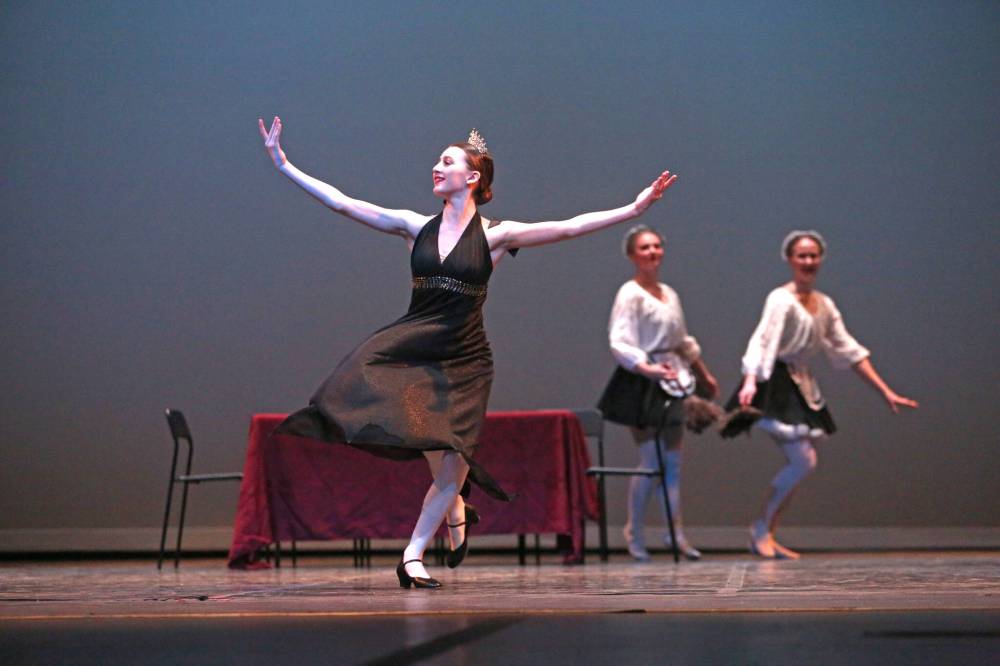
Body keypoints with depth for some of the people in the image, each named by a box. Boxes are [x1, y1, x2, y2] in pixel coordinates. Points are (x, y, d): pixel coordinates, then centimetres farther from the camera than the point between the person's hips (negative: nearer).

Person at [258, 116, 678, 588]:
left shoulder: (494, 235, -1)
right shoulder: (416, 227, 5)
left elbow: (568, 227, -7)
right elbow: (339, 202, 5)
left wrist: (634, 209, -15)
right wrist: (283, 164, 2)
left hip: (462, 362, -1)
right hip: (409, 351, 1)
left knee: (450, 472, -2)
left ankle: (412, 556, 15)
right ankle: (455, 513, 19)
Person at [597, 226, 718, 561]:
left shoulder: (669, 294, 14)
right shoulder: (630, 294, -9)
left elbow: (684, 341, 26)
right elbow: (620, 343, -19)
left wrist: (705, 375, 31)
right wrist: (649, 369, -33)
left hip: (672, 383, 7)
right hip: (642, 384, -7)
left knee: (672, 461, 7)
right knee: (652, 461, -7)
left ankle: (676, 532, 12)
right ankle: (634, 531, 6)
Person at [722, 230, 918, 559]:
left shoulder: (824, 304, 12)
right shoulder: (781, 299, -12)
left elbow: (849, 350, 15)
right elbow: (762, 340, -26)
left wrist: (886, 392, 12)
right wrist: (750, 381, -43)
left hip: (802, 386, 8)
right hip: (777, 385, -8)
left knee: (798, 465, 6)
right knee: (803, 461, -14)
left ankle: (766, 536, 14)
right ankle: (760, 528, 0)